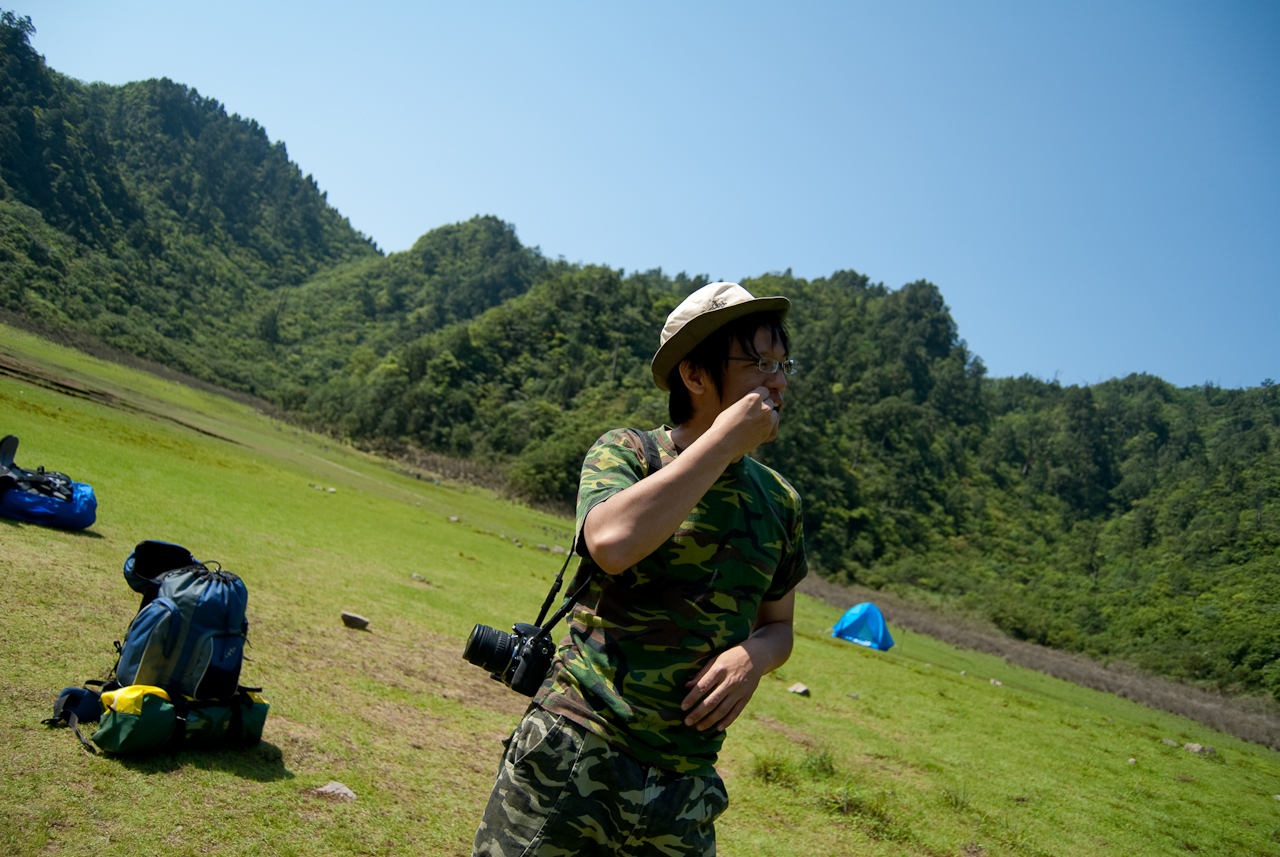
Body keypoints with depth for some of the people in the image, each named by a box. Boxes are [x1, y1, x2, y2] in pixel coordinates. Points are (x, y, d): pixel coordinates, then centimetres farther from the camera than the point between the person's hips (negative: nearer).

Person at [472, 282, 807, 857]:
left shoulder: (780, 500, 9)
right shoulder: (626, 452, -4)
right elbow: (612, 542, -26)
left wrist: (756, 655, -6)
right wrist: (724, 441, -18)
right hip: (575, 751, -4)